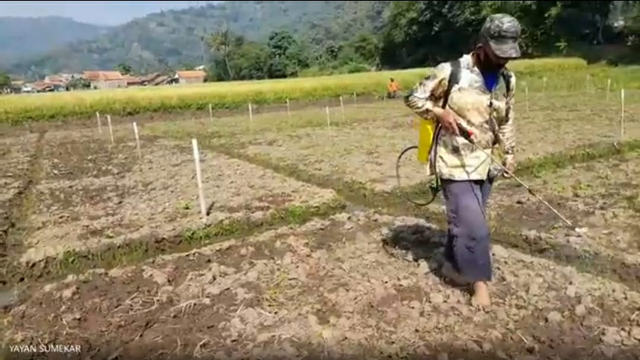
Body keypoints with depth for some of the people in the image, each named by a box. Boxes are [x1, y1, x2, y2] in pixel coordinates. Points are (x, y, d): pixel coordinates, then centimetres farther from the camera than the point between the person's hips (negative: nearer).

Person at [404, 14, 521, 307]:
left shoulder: (507, 80, 7)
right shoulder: (450, 72, -13)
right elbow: (413, 98, -4)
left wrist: (509, 153, 12)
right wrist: (439, 113, -18)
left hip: (484, 163, 6)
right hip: (455, 163, -6)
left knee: (464, 220, 15)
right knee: (473, 226, -6)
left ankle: (451, 264, 35)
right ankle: (480, 282, 12)